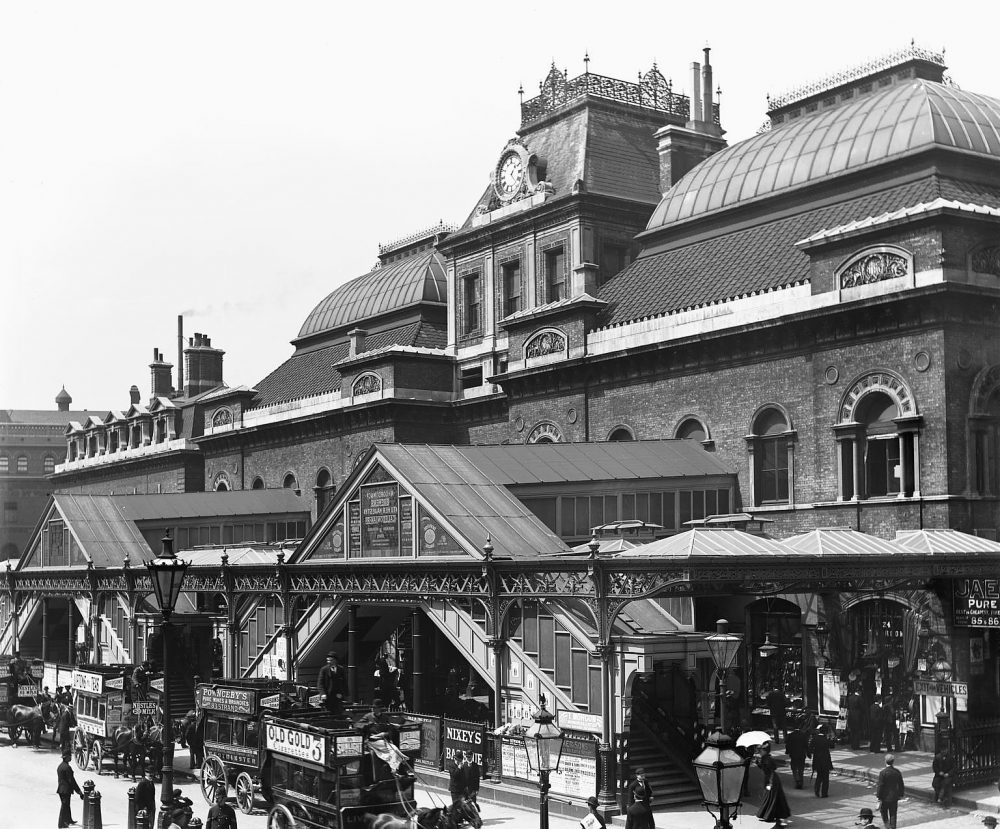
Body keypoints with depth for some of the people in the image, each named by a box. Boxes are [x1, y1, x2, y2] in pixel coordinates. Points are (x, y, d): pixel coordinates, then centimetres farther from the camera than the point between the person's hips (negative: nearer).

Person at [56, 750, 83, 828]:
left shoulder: (60, 766, 9)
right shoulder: (67, 767, -20)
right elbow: (71, 780, -21)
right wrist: (79, 791, -16)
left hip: (60, 789, 9)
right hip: (66, 789, -9)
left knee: (66, 805, 21)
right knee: (64, 806, -1)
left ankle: (69, 821, 36)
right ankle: (61, 824, 4)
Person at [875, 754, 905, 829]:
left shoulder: (883, 772, -17)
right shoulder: (897, 772, -2)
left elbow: (880, 786, -16)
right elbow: (901, 785, 5)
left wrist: (879, 797, -9)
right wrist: (900, 795, 16)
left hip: (885, 797, -4)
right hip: (894, 797, 4)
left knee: (884, 814, 13)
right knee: (893, 815, 12)